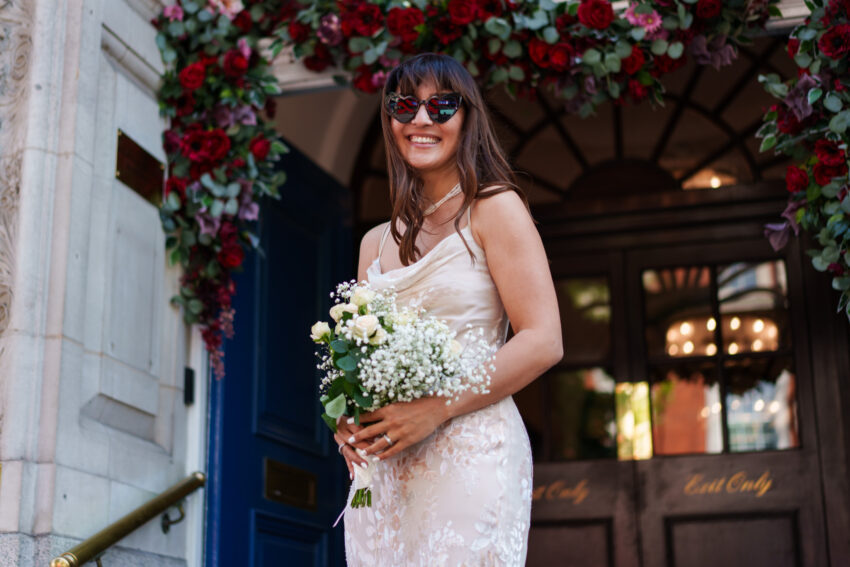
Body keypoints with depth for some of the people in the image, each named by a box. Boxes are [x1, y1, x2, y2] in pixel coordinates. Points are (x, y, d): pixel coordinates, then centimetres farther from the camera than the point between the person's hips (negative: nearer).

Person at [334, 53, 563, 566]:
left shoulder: (494, 209, -1)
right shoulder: (376, 242, 16)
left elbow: (543, 342, -9)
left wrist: (436, 408, -16)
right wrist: (346, 415, 0)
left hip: (471, 453, -5)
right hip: (382, 471, 5)